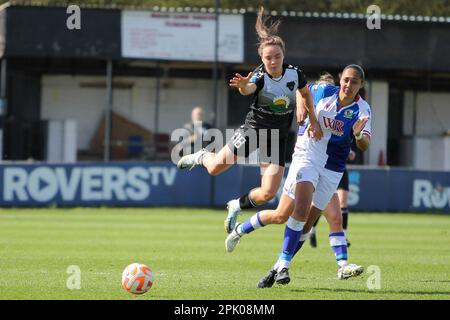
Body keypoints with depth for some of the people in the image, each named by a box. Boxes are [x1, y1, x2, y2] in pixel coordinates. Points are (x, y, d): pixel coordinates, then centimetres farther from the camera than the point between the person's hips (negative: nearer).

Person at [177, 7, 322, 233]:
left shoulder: (295, 74, -10)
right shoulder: (259, 77, -22)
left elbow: (306, 93, 13)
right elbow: (248, 89, -46)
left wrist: (314, 121, 9)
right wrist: (243, 85, -69)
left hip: (277, 138, 2)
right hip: (253, 128, -2)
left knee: (268, 193, -8)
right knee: (214, 169, 6)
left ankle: (237, 206, 23)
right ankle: (202, 156, 44)